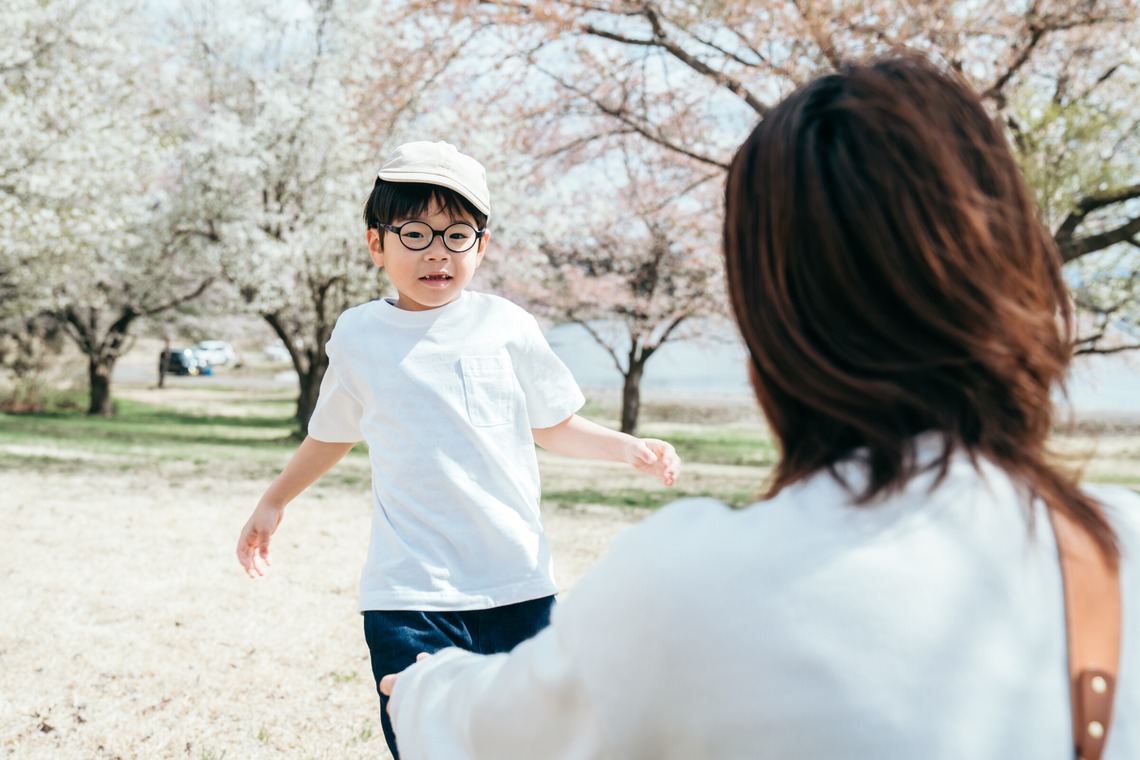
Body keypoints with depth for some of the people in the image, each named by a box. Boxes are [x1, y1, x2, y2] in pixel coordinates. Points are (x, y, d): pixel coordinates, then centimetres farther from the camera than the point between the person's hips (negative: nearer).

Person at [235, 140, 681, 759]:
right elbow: (333, 432, 23)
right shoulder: (358, 337, 5)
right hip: (409, 594, -1)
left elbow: (551, 426, 13)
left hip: (517, 587, 1)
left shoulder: (506, 327, 2)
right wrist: (275, 501, 29)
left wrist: (629, 447, -2)